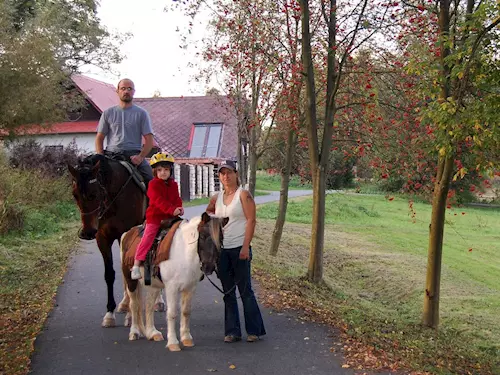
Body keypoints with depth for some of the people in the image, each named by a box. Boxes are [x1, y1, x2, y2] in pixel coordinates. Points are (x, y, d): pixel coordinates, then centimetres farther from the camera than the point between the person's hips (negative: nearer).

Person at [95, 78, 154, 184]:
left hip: (133, 155, -1)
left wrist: (140, 156, -13)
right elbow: (99, 138, 14)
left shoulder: (141, 113, 11)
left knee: (150, 178, -23)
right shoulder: (108, 113, 15)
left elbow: (149, 140, 5)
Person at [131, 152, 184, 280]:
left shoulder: (173, 184, 12)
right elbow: (159, 200, -20)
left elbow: (177, 199, 10)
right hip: (155, 216, -6)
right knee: (148, 237, -18)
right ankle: (136, 265, -16)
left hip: (170, 216, 6)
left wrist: (179, 208, -14)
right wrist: (172, 209, -33)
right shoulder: (153, 184, -7)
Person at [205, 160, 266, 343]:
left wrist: (245, 247, -18)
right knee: (228, 292, 10)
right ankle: (232, 331, 18)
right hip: (221, 249, 6)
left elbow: (251, 221, -11)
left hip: (239, 248, -5)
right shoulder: (216, 198, 11)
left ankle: (254, 330, 10)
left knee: (245, 290, -1)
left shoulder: (244, 195, -5)